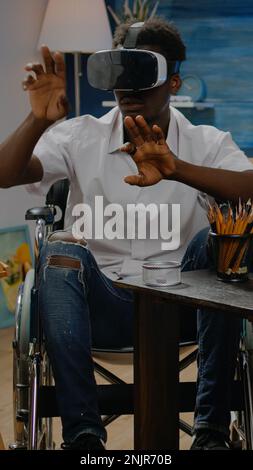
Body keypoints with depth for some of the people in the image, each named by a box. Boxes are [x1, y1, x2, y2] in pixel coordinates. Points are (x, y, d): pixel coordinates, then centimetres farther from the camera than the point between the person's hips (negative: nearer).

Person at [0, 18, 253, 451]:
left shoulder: (207, 144, 2)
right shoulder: (81, 137, 3)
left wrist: (177, 170, -35)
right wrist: (38, 119, -27)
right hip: (103, 305, 0)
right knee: (61, 250, -27)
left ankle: (212, 427, -20)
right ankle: (82, 432, -26)